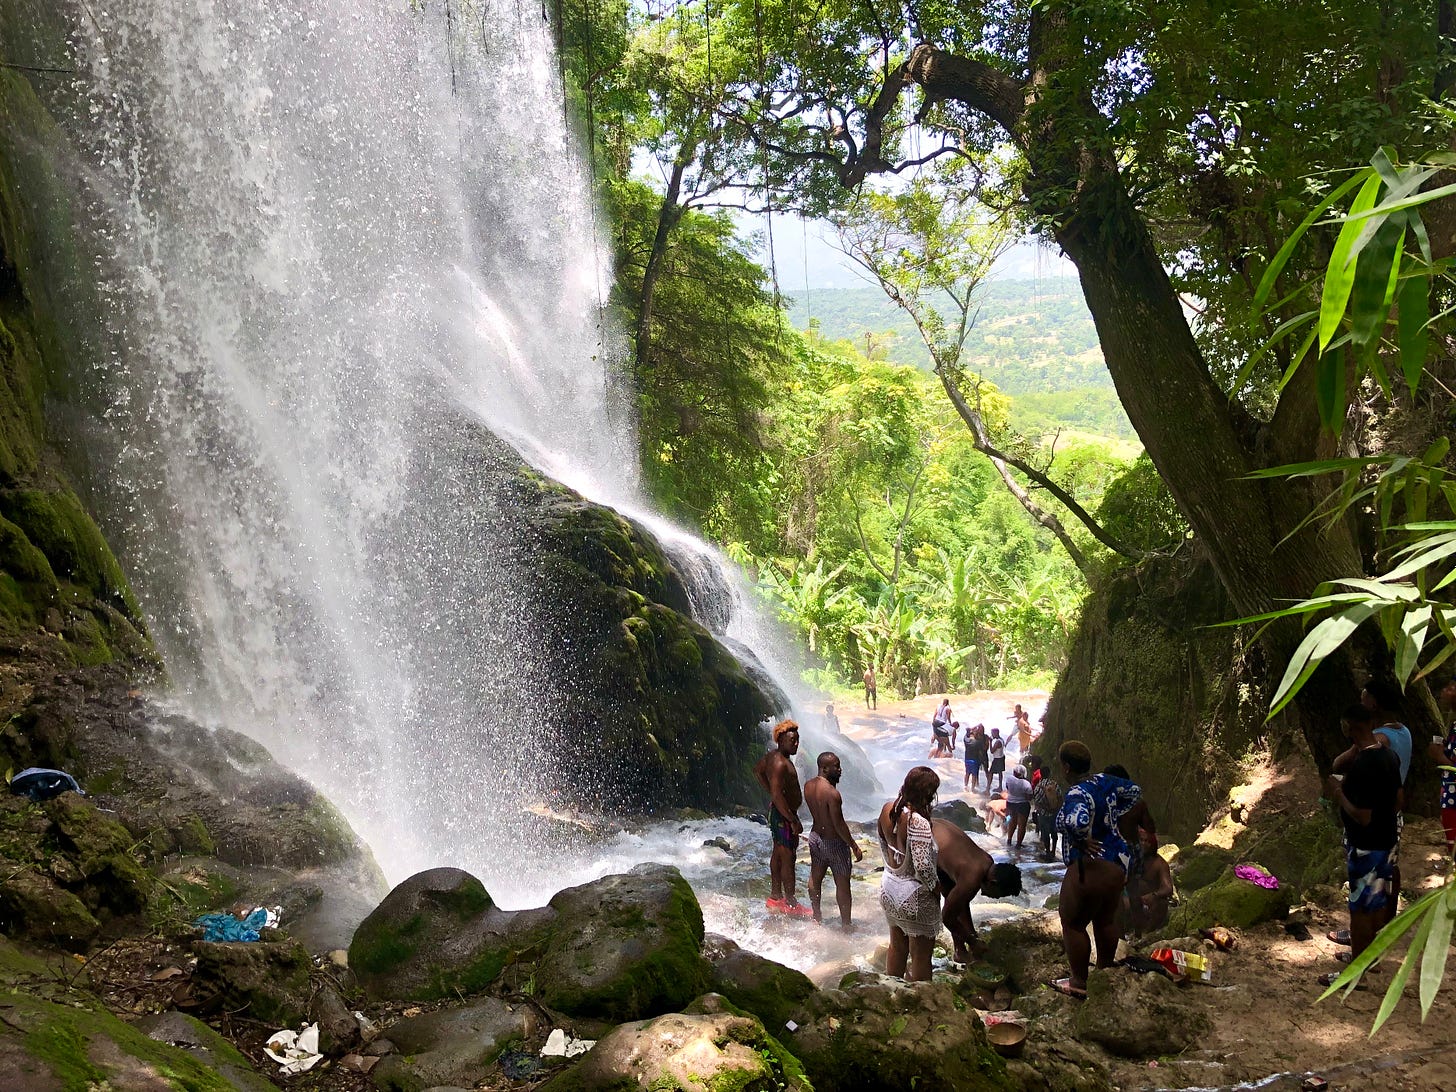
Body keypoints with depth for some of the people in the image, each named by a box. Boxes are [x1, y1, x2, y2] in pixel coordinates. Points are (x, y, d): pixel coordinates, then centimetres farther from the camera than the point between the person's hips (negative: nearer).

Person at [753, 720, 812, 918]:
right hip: (783, 814, -11)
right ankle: (791, 904, 7)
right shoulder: (780, 763, -26)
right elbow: (778, 795, -31)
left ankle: (775, 896, 31)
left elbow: (758, 771, 24)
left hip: (777, 811, 11)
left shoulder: (773, 756, 5)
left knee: (778, 855, 19)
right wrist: (793, 820, -27)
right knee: (788, 859, -2)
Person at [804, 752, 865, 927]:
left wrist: (833, 780, 2)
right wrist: (854, 846, -13)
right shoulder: (832, 793, -28)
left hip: (815, 836, 8)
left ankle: (817, 916, 37)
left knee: (815, 878, 22)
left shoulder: (808, 785, -4)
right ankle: (846, 923, 17)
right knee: (842, 884, 7)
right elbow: (839, 824, -24)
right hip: (833, 842, -8)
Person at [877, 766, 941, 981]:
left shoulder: (887, 809, -6)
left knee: (897, 946, 25)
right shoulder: (918, 822, -29)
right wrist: (935, 887, -11)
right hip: (914, 896, -8)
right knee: (921, 955, 10)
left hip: (888, 888, 8)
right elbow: (923, 867, -29)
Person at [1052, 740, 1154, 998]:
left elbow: (1077, 822, -46)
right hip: (1118, 862, 9)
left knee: (1072, 923, 7)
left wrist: (1082, 841, -27)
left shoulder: (1077, 794, -25)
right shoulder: (1104, 782, 1)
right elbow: (1134, 791, 17)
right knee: (1106, 920, 24)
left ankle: (1079, 984, 16)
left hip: (1091, 868, -9)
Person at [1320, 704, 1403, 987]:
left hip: (1365, 846, -9)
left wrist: (1338, 793, -14)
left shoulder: (1360, 765, -28)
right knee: (1379, 901, 21)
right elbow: (1397, 802, 11)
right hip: (1387, 840, 9)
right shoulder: (1390, 755, 0)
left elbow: (1362, 817, -27)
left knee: (1361, 909, 3)